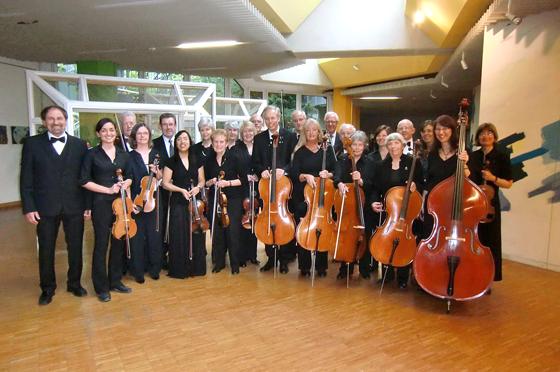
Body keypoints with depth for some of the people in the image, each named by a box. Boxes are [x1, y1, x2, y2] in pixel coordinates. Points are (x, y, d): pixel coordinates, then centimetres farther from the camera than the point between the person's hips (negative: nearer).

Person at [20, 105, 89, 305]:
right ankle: (47, 288, 29)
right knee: (46, 250, 11)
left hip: (74, 206, 1)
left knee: (75, 248, 11)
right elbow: (26, 178, -1)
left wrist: (88, 204, 0)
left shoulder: (79, 144, 3)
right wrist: (28, 207, -7)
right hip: (45, 207, -1)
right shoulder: (32, 143, 1)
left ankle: (74, 283, 30)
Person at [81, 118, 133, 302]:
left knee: (118, 242, 10)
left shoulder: (123, 154, 8)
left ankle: (115, 281, 25)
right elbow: (85, 181, -6)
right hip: (101, 204, -4)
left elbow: (129, 176, 14)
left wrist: (125, 184, -8)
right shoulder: (92, 154, -3)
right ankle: (101, 287, 15)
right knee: (101, 244, 2)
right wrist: (108, 189, -14)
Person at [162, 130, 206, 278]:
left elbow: (202, 180, 11)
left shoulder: (196, 161, 8)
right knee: (179, 235, -1)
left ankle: (196, 267, 18)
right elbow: (165, 183, -2)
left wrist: (198, 187, -10)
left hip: (195, 201, 2)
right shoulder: (172, 161, 0)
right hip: (178, 203, -2)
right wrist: (181, 190, -14)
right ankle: (179, 269, 11)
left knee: (196, 234, 4)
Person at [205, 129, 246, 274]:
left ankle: (235, 264, 12)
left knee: (232, 231, -4)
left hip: (233, 200, -3)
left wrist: (228, 183, -16)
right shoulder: (209, 161, 7)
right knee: (216, 231, 4)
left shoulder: (234, 158, -4)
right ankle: (219, 262, 21)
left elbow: (243, 179, -4)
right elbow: (205, 182, 14)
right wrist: (211, 182, -7)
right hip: (215, 200, 3)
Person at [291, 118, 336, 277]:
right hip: (303, 197, -1)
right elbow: (294, 175, -5)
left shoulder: (327, 151, 8)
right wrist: (306, 176, -23)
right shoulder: (300, 152, 3)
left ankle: (321, 266, 18)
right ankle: (305, 266, 16)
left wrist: (328, 174, -11)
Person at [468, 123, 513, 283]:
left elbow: (508, 183, -2)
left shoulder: (501, 157, -2)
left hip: (490, 204, -3)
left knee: (489, 241, 1)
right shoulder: (473, 156, 8)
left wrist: (493, 178, -18)